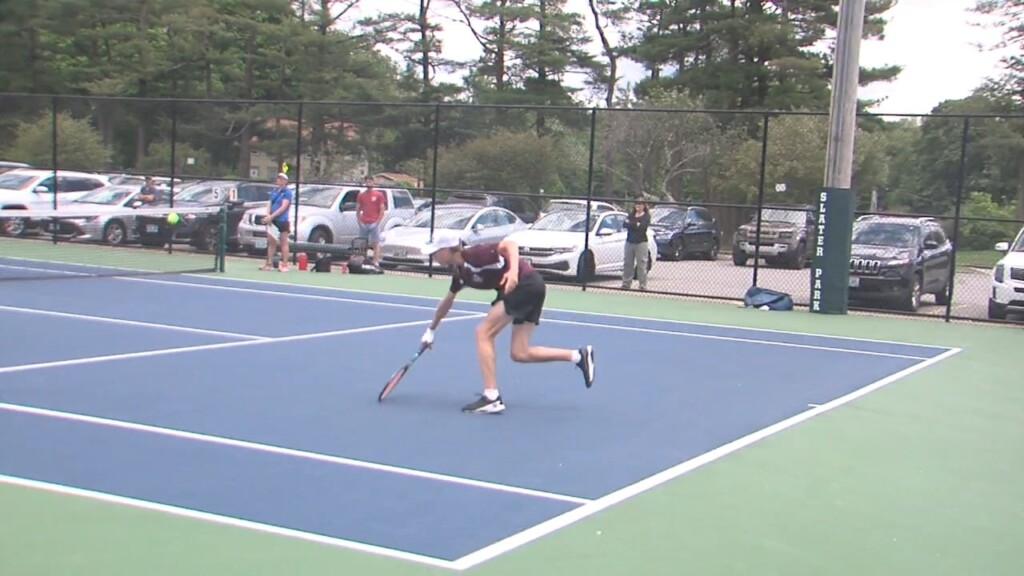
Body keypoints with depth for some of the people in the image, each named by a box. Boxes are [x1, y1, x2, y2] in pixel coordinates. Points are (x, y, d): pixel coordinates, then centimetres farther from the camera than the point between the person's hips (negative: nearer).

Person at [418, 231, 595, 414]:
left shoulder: (473, 255, -15)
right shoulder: (460, 272, 12)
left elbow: (509, 244, -25)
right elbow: (447, 301, 29)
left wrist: (514, 271, -41)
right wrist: (431, 330, 39)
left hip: (526, 283, -9)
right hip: (529, 289, 9)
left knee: (484, 333, -8)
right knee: (520, 354, 7)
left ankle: (491, 398, -8)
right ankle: (579, 356, 11)